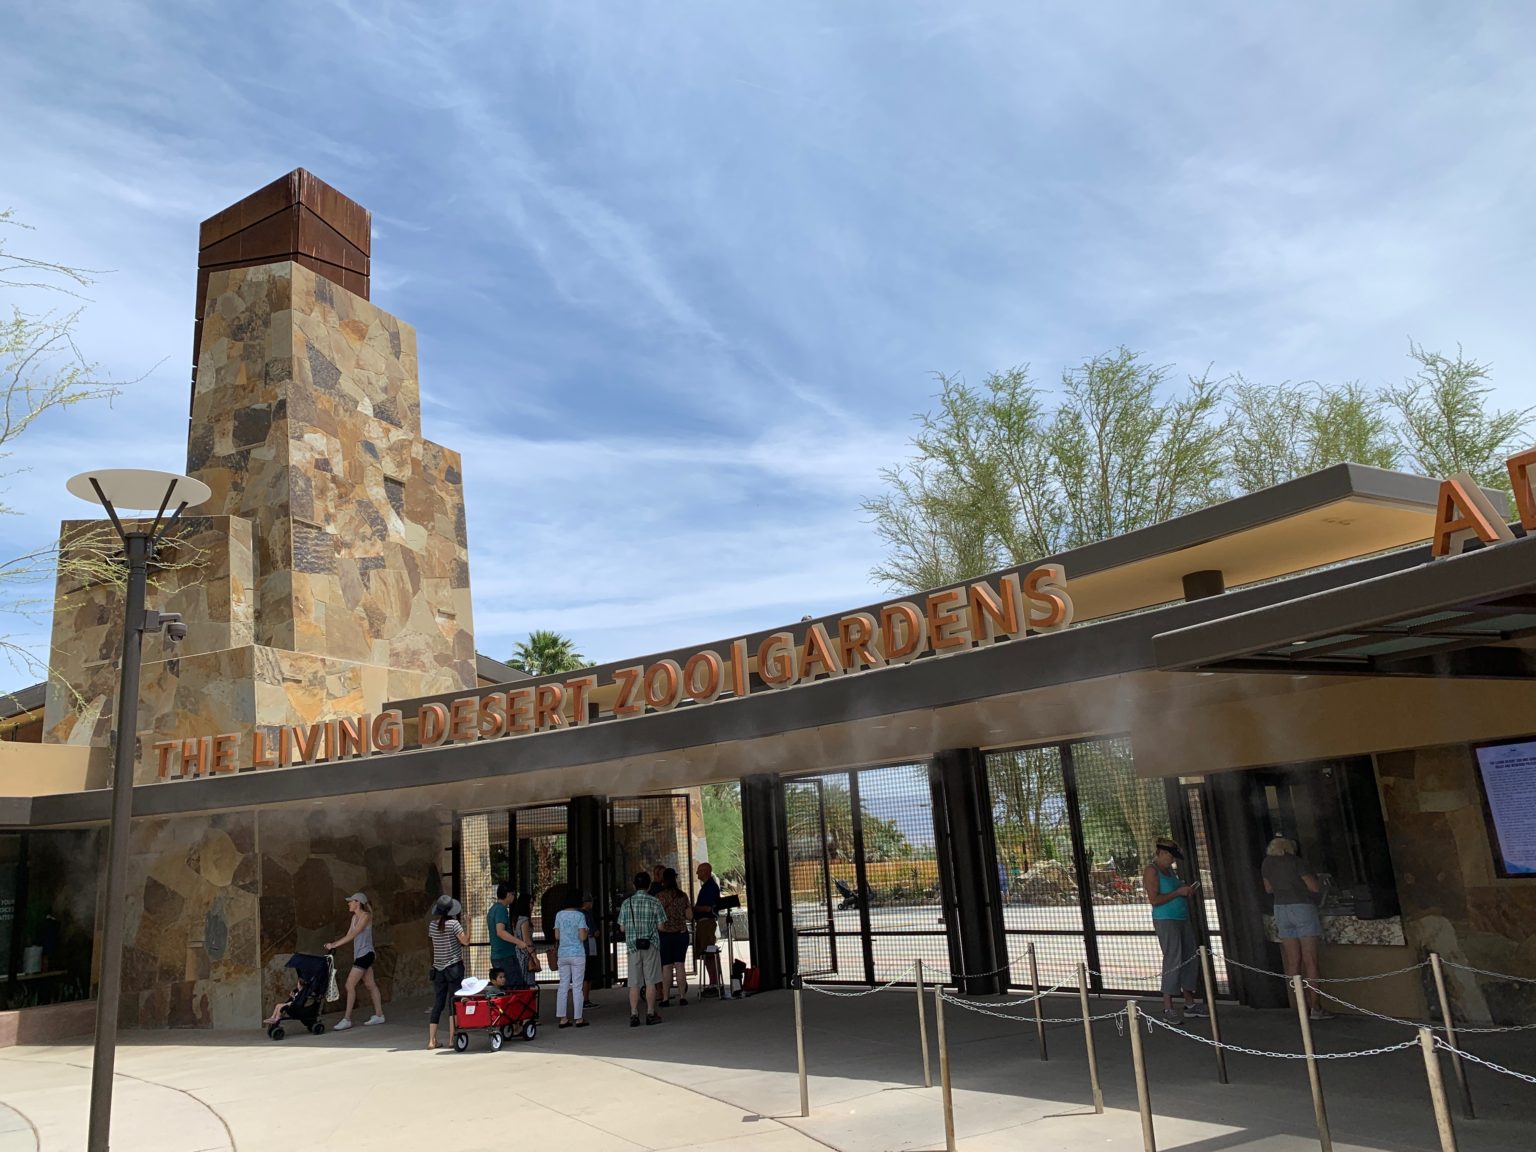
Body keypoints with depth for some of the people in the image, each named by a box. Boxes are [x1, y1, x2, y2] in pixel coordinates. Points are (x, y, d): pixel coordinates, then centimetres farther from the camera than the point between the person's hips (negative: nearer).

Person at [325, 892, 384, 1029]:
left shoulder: (366, 916, -14)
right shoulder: (355, 917, 13)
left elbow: (353, 935, -21)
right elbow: (349, 936, 9)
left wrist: (334, 944, -24)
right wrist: (333, 944, -4)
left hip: (365, 954, -9)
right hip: (360, 955, 9)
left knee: (350, 985, -10)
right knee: (371, 985, 12)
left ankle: (347, 1019, -5)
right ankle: (379, 1015, 18)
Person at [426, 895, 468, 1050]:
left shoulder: (432, 925, 3)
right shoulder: (454, 924, -13)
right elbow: (465, 941, -14)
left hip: (438, 968, 5)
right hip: (454, 966, -5)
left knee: (437, 1005, 9)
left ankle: (431, 1041, 6)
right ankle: (452, 1040, 0)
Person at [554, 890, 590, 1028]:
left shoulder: (559, 915, 3)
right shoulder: (579, 915, -10)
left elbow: (557, 936, 7)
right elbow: (582, 937, -13)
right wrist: (586, 932, 7)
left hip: (562, 954, 4)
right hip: (577, 954, -4)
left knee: (563, 985, 9)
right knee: (577, 986, 1)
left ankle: (562, 1018, 9)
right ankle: (579, 1018, 5)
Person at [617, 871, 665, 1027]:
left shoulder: (626, 903, 3)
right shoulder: (654, 902, -3)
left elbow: (622, 928, 5)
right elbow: (661, 926, -4)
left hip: (633, 946, 2)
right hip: (650, 945, -2)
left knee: (634, 983, 4)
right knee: (650, 981, 4)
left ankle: (634, 1015, 3)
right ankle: (650, 1014, 8)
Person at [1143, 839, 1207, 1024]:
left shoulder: (1169, 869, 17)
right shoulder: (1151, 871, -10)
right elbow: (1154, 900, -18)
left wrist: (1187, 891, 7)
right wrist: (1178, 892, -16)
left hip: (1182, 919, 9)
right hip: (1166, 921, -9)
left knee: (1189, 959, 8)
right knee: (1173, 960, -12)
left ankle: (1190, 1004, 17)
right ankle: (1168, 1008, -7)